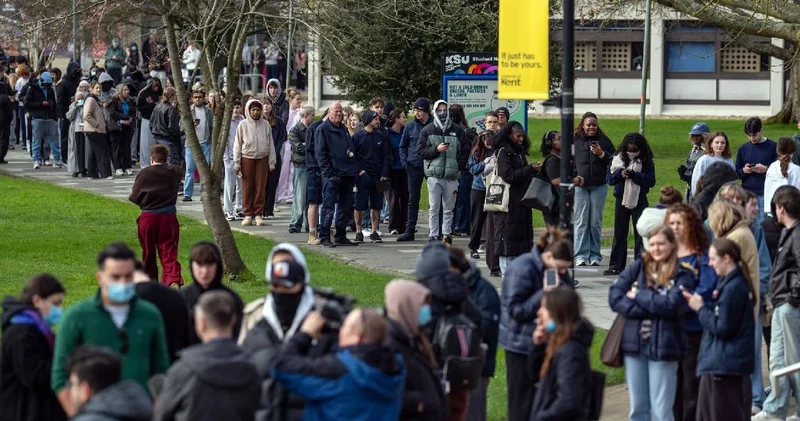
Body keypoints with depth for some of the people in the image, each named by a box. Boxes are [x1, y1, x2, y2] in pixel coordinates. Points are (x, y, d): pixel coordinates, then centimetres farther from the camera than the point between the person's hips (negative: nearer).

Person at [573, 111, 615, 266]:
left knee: (596, 223, 4)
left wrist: (601, 154, -8)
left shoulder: (604, 141, 7)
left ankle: (595, 255, 9)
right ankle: (581, 256, 0)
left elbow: (613, 161, 8)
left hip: (599, 186, 1)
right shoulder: (574, 141, 3)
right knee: (581, 222, -2)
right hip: (580, 186, -1)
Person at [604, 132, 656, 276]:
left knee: (640, 233, 0)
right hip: (621, 199, 2)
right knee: (619, 233, 7)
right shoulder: (618, 159, 2)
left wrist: (634, 175, -23)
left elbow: (651, 181, -11)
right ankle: (616, 266, 13)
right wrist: (619, 174, -20)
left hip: (639, 200, -2)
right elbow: (609, 178, 1)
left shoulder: (646, 162, -4)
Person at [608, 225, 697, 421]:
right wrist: (651, 307, -13)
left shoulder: (683, 275, -1)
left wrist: (638, 295, -7)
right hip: (634, 343, 4)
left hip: (663, 346, -3)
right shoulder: (637, 267, 8)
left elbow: (672, 305, -16)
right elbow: (615, 297, -3)